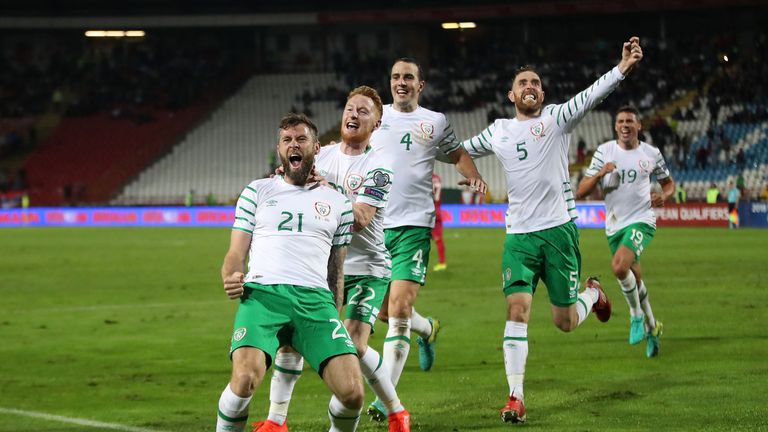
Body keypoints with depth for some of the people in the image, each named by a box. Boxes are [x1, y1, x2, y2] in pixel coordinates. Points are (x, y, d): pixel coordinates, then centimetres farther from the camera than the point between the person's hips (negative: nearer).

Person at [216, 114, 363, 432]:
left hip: (316, 299, 1)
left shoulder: (337, 203, 22)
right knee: (246, 379, -30)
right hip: (262, 294, -1)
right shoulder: (257, 192, 20)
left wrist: (333, 320, 17)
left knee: (351, 392, -18)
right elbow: (236, 254, 16)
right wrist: (231, 278, -6)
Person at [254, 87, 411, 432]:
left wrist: (327, 189, -29)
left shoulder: (378, 168, -9)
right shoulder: (322, 155, 7)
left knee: (355, 345, -15)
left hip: (366, 268, -5)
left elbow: (360, 219, -21)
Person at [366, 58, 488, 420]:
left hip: (413, 225, -3)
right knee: (383, 311, 8)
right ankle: (427, 329, 43)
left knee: (398, 310, -14)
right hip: (374, 224, 3)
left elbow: (457, 153, 23)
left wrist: (473, 174, 3)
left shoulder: (435, 122, 9)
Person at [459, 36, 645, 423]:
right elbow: (460, 150, 29)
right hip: (519, 235, 2)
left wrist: (622, 68, -33)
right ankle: (516, 398, -13)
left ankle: (593, 294, 40)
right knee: (517, 309, -15)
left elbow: (590, 96, -17)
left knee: (565, 322, 3)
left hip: (559, 229, -2)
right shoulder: (498, 131, 11)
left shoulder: (556, 117, 1)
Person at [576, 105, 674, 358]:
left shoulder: (651, 154, 0)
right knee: (634, 279, 12)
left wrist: (664, 197, -7)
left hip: (641, 221, -3)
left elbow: (669, 183, 16)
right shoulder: (604, 152, 1)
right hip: (614, 225, 3)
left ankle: (637, 316, -6)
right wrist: (600, 173, -20)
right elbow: (581, 192, -2)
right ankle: (651, 328, 33)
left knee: (619, 266, -27)